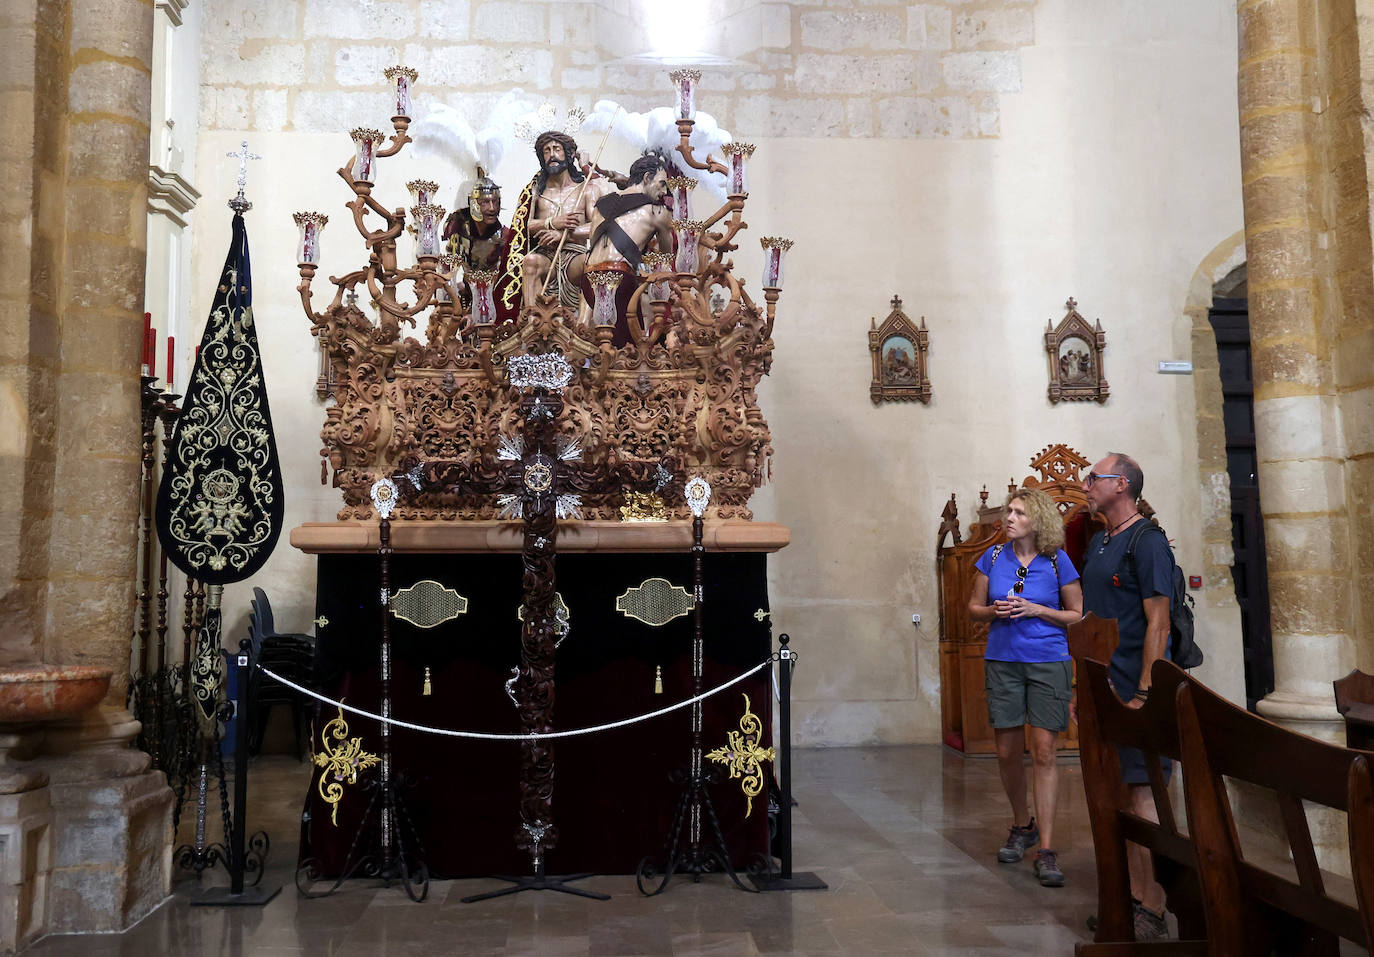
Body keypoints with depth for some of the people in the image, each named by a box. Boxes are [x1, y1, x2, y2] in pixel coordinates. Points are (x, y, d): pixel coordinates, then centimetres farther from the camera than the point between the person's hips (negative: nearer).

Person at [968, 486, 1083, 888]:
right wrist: (994, 611, -10)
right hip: (1002, 661, 3)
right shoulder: (994, 557, 4)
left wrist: (1035, 610, -12)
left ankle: (1046, 850, -1)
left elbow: (1078, 615, 1)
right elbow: (974, 608, 12)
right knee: (1007, 752, 9)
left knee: (1044, 751, -7)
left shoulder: (1056, 561, -3)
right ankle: (1022, 826, 32)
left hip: (1048, 662, -3)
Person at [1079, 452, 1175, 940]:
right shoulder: (1097, 544, 16)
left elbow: (1158, 624, -15)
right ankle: (1133, 898, 21)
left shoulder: (1147, 542, -10)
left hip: (1135, 691, -8)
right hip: (1105, 689, 8)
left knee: (1143, 793, -5)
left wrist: (1143, 694, -19)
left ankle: (1153, 912, 1)